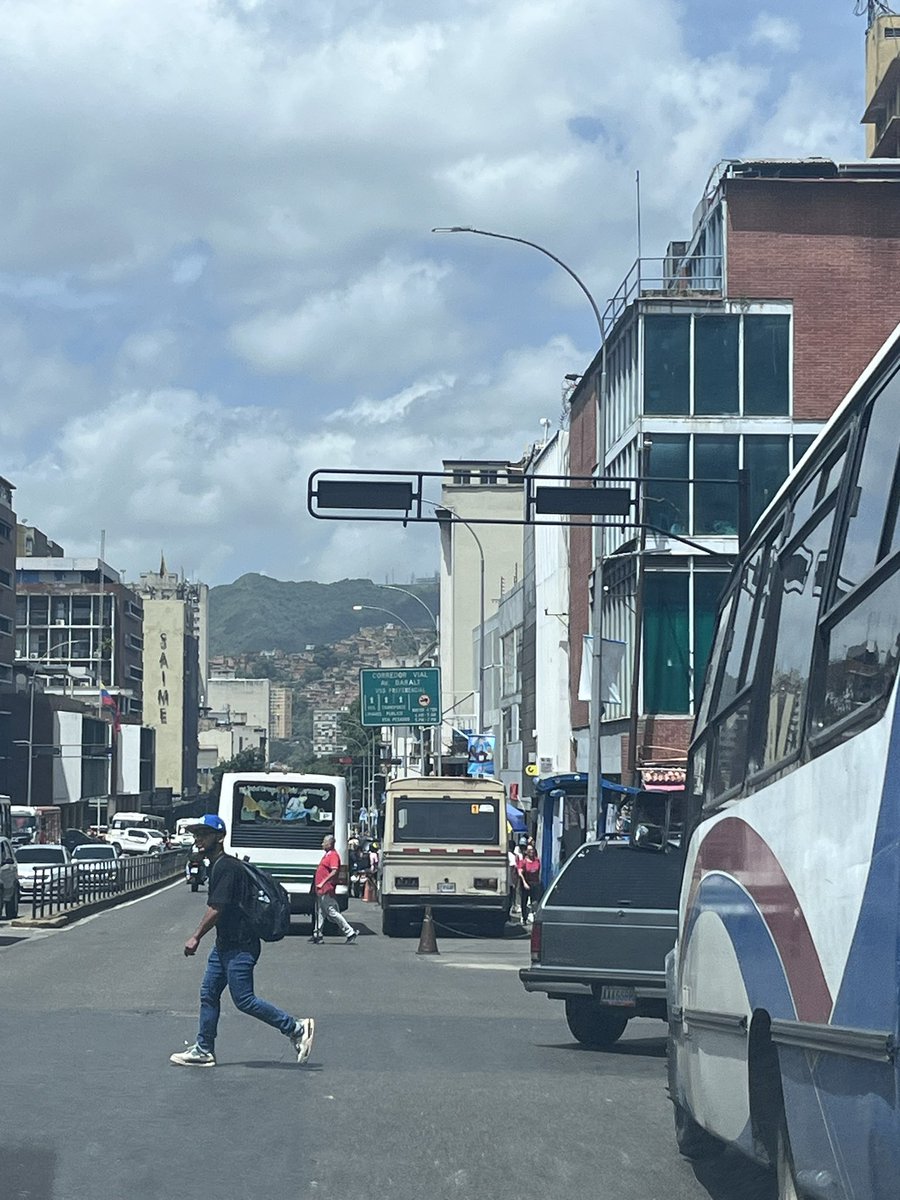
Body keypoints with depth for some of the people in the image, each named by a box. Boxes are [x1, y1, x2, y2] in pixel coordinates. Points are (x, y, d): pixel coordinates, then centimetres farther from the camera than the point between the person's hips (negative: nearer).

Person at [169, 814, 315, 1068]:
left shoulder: (226, 867, -18)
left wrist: (196, 937, -16)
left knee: (243, 999, -7)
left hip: (239, 946, -10)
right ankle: (203, 1050, 17)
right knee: (209, 993, 11)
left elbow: (216, 909, -22)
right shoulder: (217, 866, 14)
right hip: (225, 944, 10)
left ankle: (296, 1028, 0)